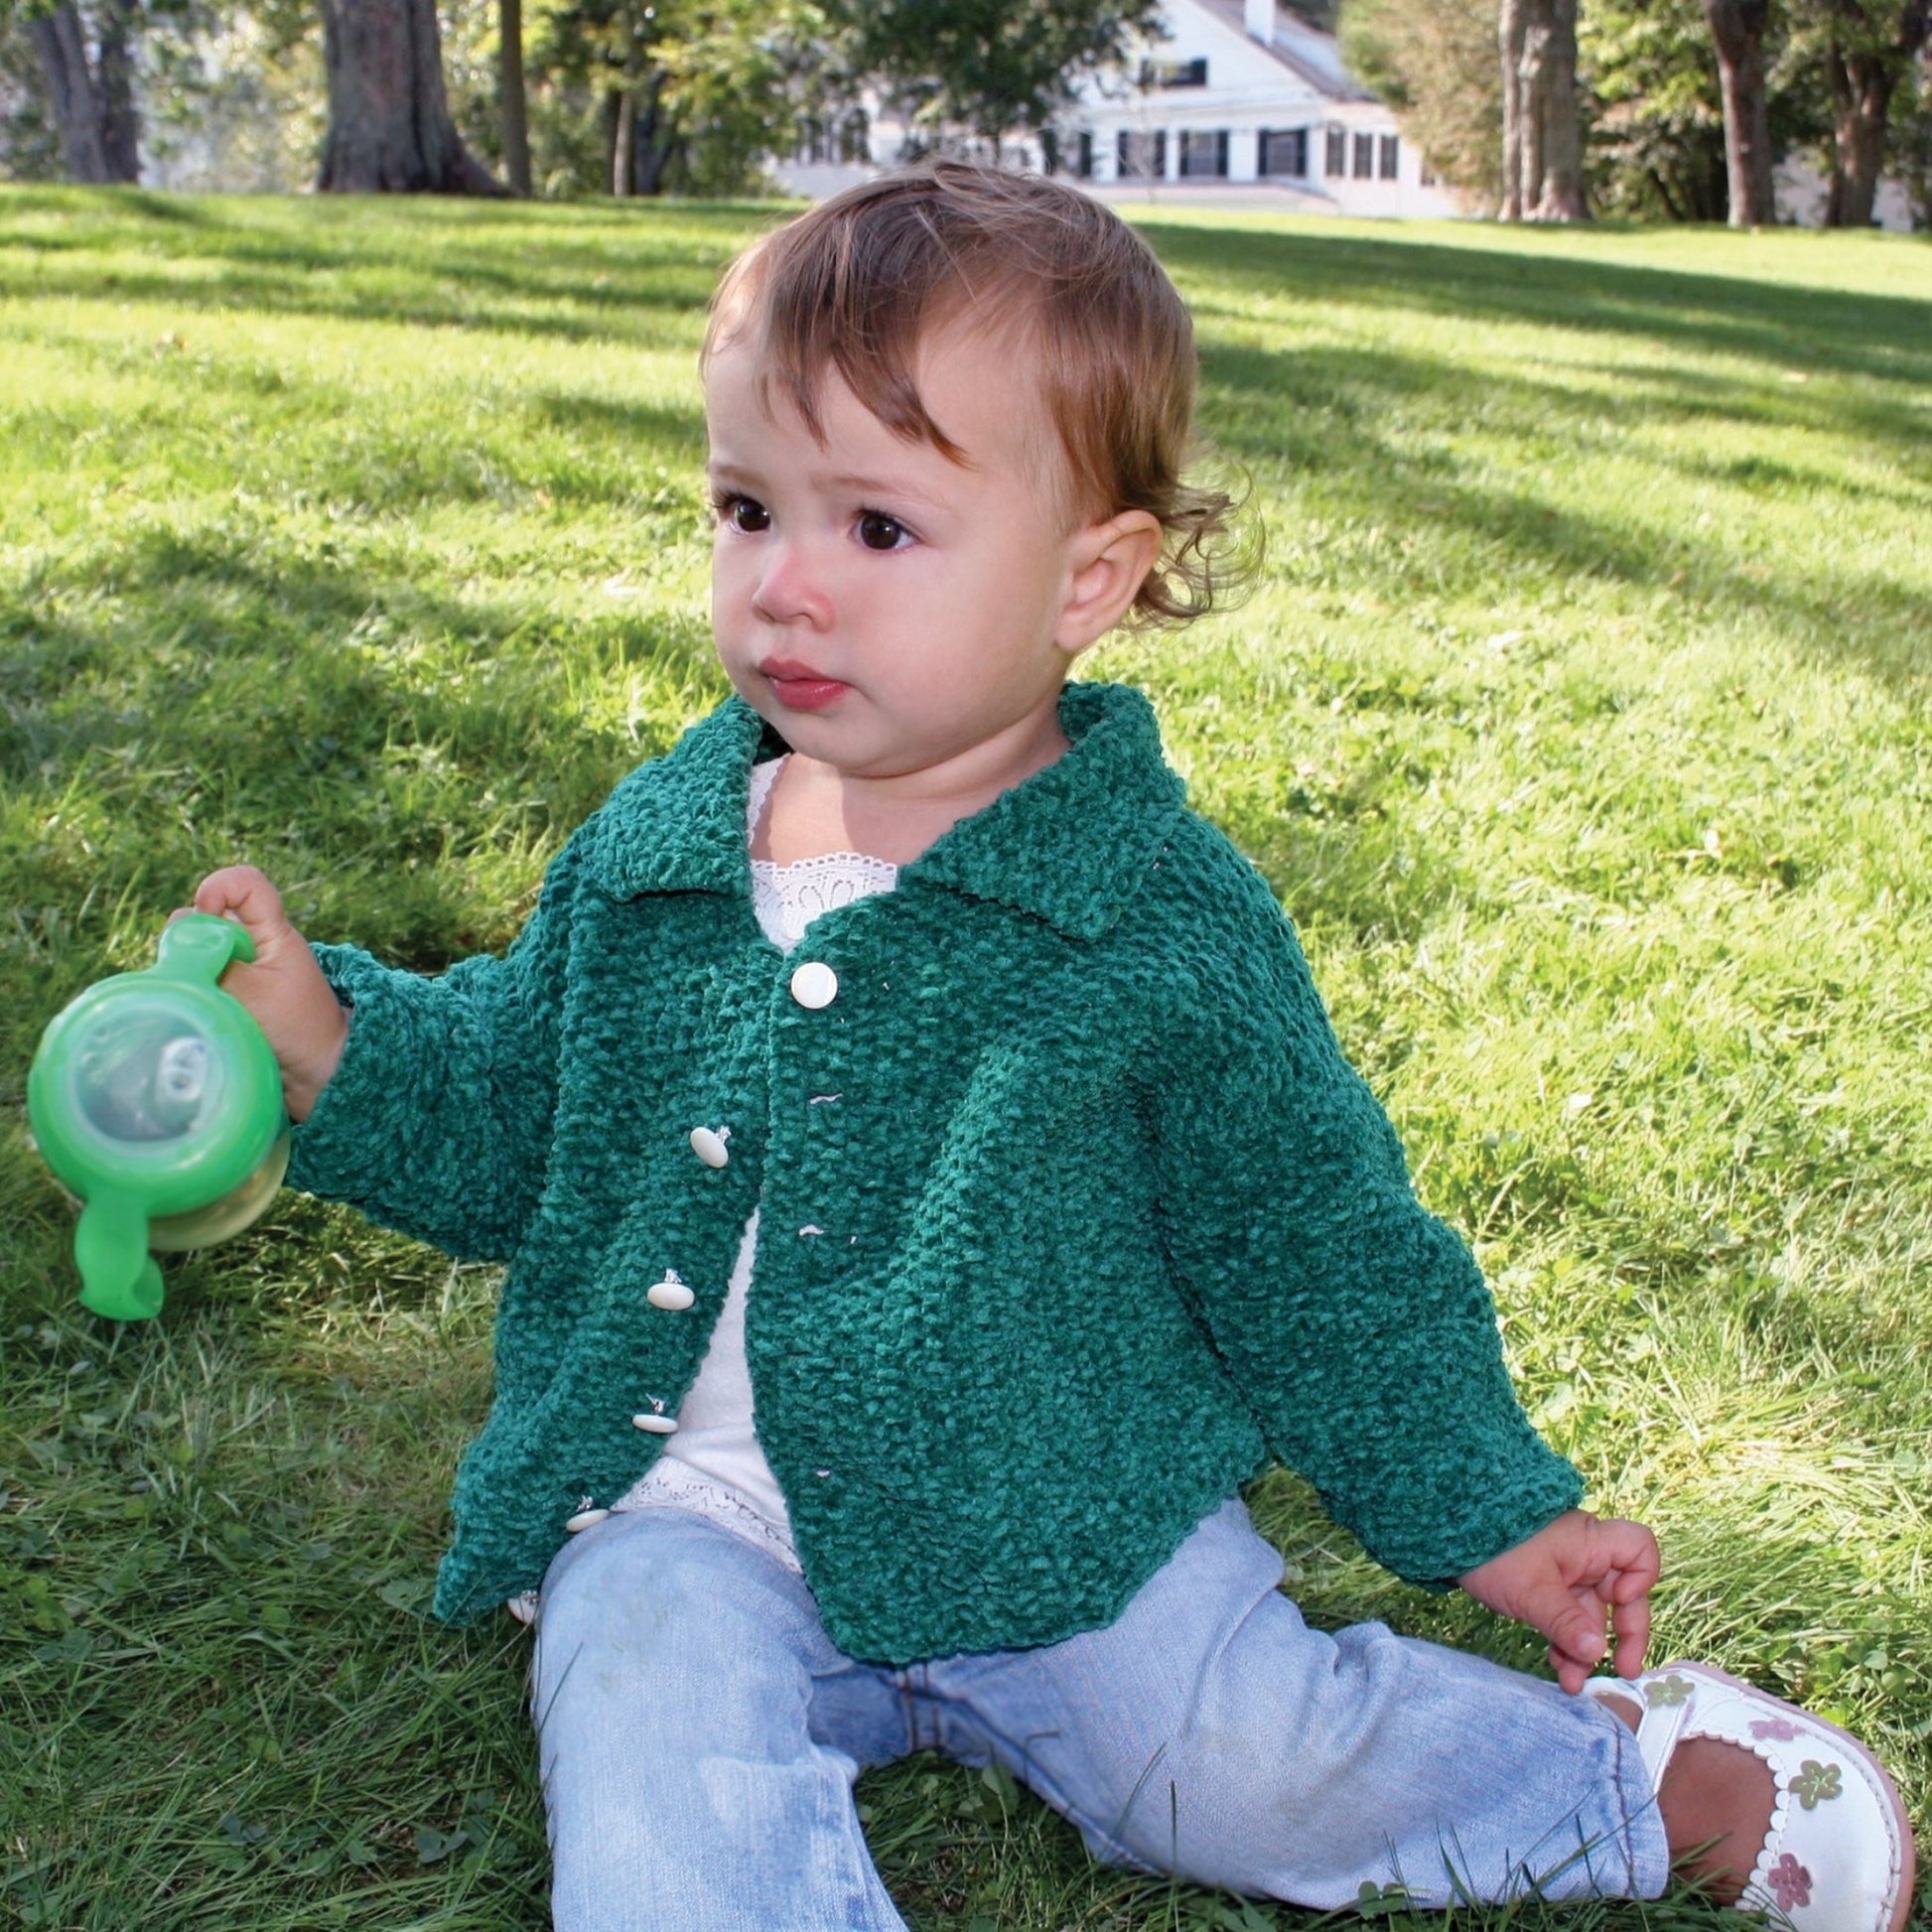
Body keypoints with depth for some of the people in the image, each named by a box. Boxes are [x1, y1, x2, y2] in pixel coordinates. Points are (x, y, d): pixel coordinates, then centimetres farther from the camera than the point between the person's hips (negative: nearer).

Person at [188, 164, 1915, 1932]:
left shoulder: (1171, 926, -8)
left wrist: (1492, 1516, 6)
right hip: (688, 1513, 3)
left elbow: (1317, 1252, 3)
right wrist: (323, 1031, -4)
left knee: (1245, 1770, -15)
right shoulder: (646, 855, 1)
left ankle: (1653, 1776, 8)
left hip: (1049, 1513, -2)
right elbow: (508, 1116, 14)